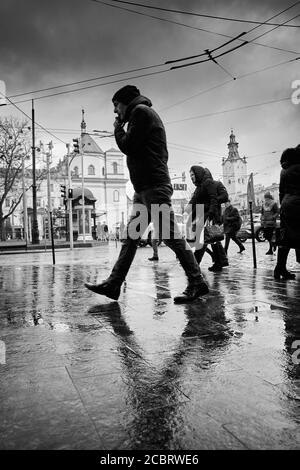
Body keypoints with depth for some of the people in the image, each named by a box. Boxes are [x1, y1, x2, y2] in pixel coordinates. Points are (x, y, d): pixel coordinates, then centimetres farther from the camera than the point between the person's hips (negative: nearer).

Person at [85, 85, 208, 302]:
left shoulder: (140, 111, -1)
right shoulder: (144, 113, 29)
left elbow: (127, 146, -9)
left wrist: (118, 129, 6)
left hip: (154, 186, -10)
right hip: (144, 188, 10)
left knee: (171, 236, -10)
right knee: (131, 236, 6)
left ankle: (197, 283, -4)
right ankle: (113, 284, 10)